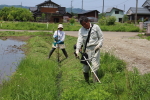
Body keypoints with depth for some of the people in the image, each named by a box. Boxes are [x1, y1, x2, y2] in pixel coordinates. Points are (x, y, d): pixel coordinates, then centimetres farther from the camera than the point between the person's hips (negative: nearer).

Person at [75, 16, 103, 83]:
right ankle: (86, 82, 21)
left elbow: (101, 37, 6)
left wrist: (99, 45, -10)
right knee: (85, 67, 3)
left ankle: (95, 82, -6)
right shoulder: (81, 30, 4)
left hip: (95, 49, -2)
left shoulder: (95, 27, 1)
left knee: (94, 66, -10)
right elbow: (79, 40, -9)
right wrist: (77, 50, -23)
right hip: (86, 49, 2)